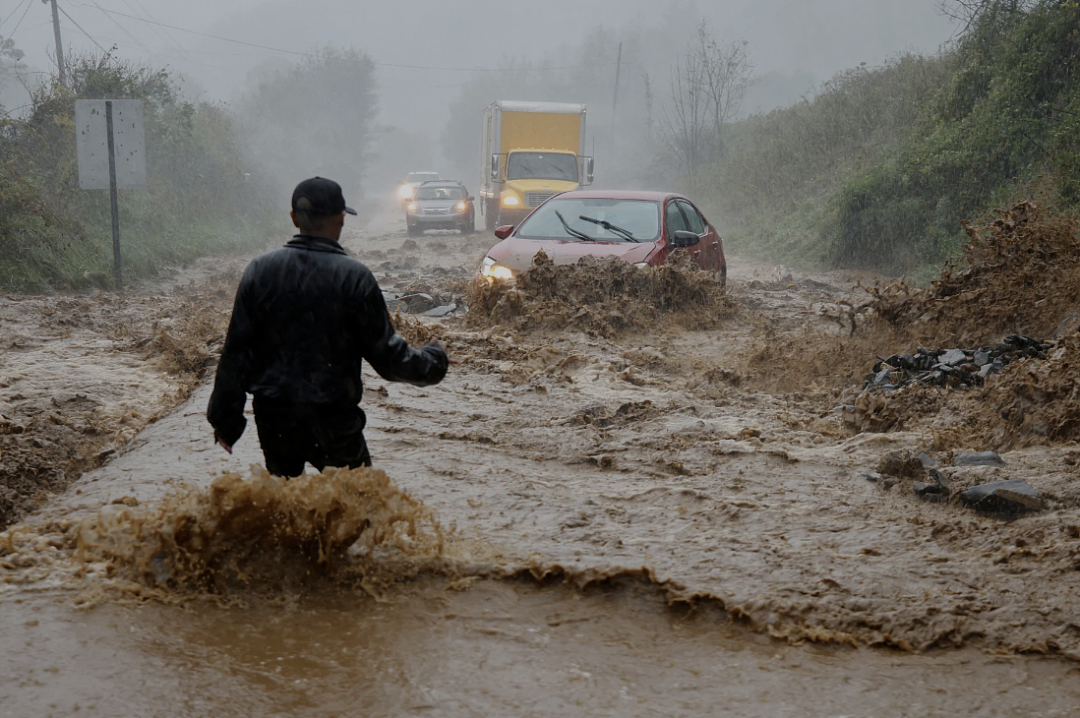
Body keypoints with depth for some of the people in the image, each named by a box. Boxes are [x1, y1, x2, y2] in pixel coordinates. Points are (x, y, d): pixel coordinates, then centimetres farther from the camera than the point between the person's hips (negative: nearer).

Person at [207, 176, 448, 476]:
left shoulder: (260, 269, -1)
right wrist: (433, 363, 14)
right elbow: (387, 355, -6)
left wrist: (225, 418, 8)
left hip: (273, 419, 3)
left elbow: (236, 351, 0)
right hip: (334, 420, -3)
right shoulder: (354, 276, -10)